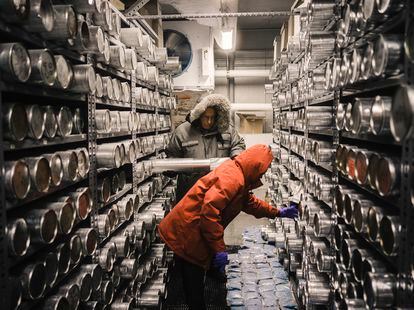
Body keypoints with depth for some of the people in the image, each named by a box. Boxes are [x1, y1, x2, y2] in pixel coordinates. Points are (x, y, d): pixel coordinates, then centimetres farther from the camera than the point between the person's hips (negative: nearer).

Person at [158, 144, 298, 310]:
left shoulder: (238, 177, 12)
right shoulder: (232, 177, -21)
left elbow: (250, 202, 30)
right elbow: (209, 210, -31)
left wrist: (278, 212, 33)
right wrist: (219, 249, -26)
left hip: (189, 234, 10)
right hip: (185, 235, -10)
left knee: (194, 285, 20)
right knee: (194, 289, 3)